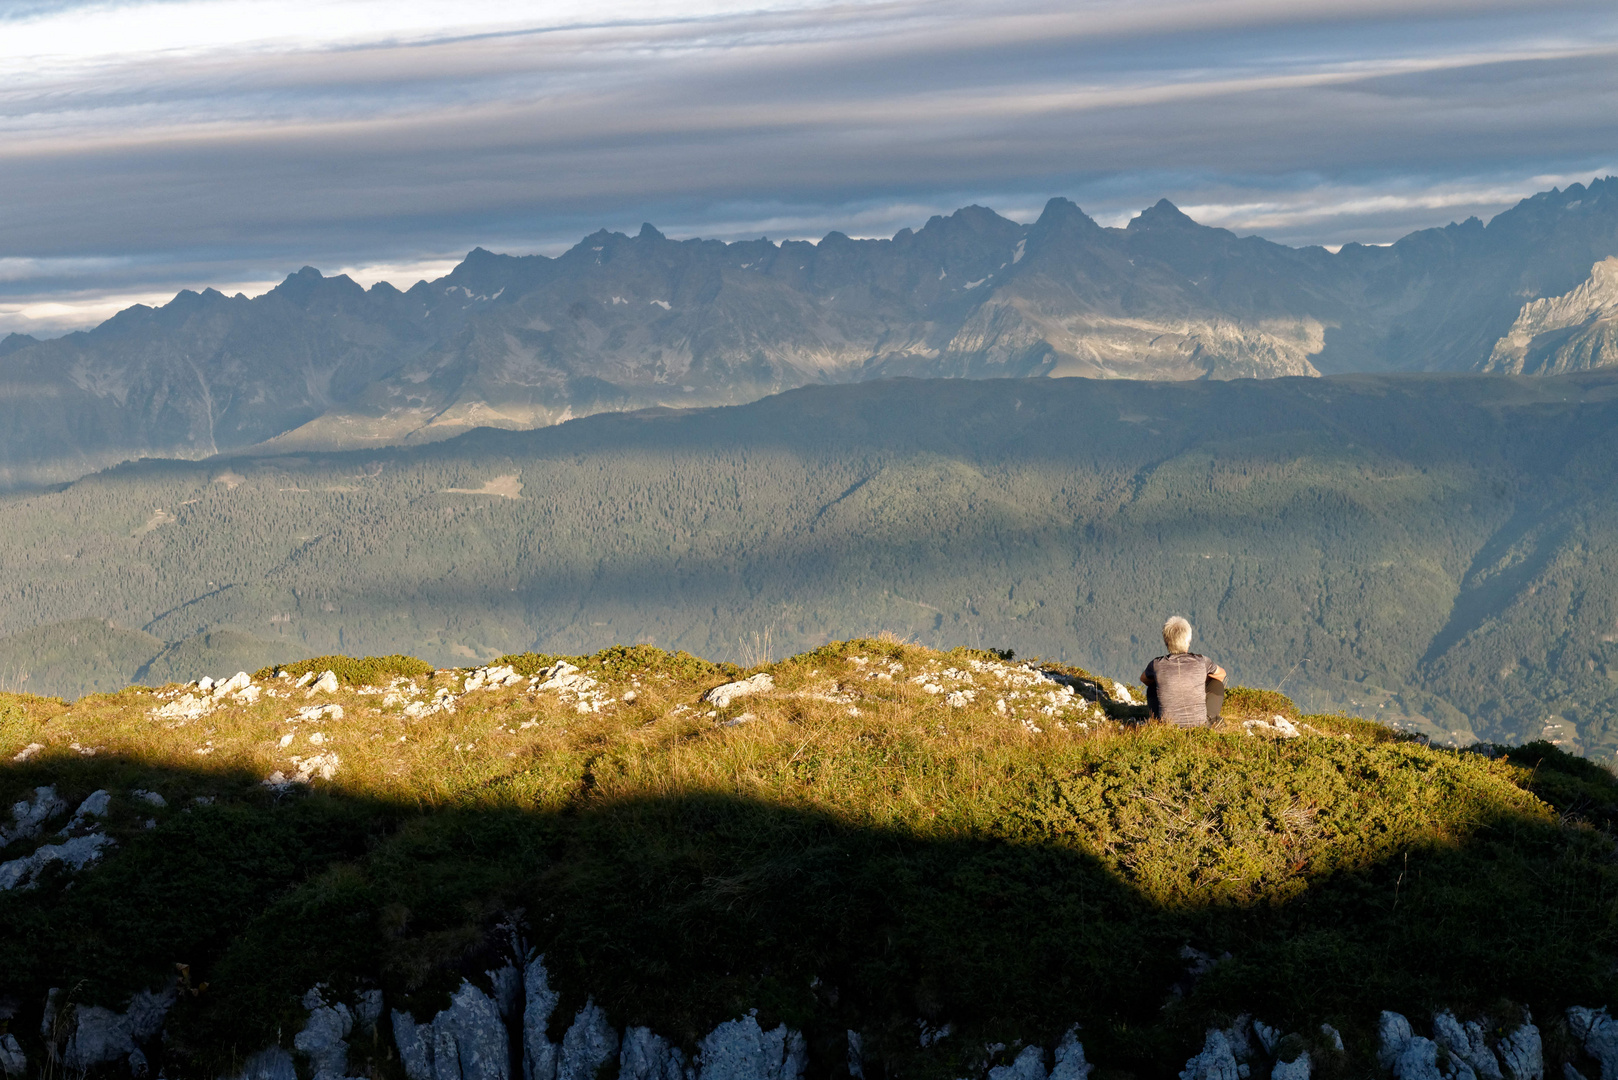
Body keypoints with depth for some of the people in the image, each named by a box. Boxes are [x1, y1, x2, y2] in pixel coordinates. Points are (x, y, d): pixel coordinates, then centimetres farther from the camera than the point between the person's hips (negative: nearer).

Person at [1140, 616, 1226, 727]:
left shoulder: (1157, 665, -8)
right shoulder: (1200, 661, -8)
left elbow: (1143, 679, 19)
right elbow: (1222, 673, 17)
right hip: (1200, 724, -1)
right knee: (1217, 682, 19)